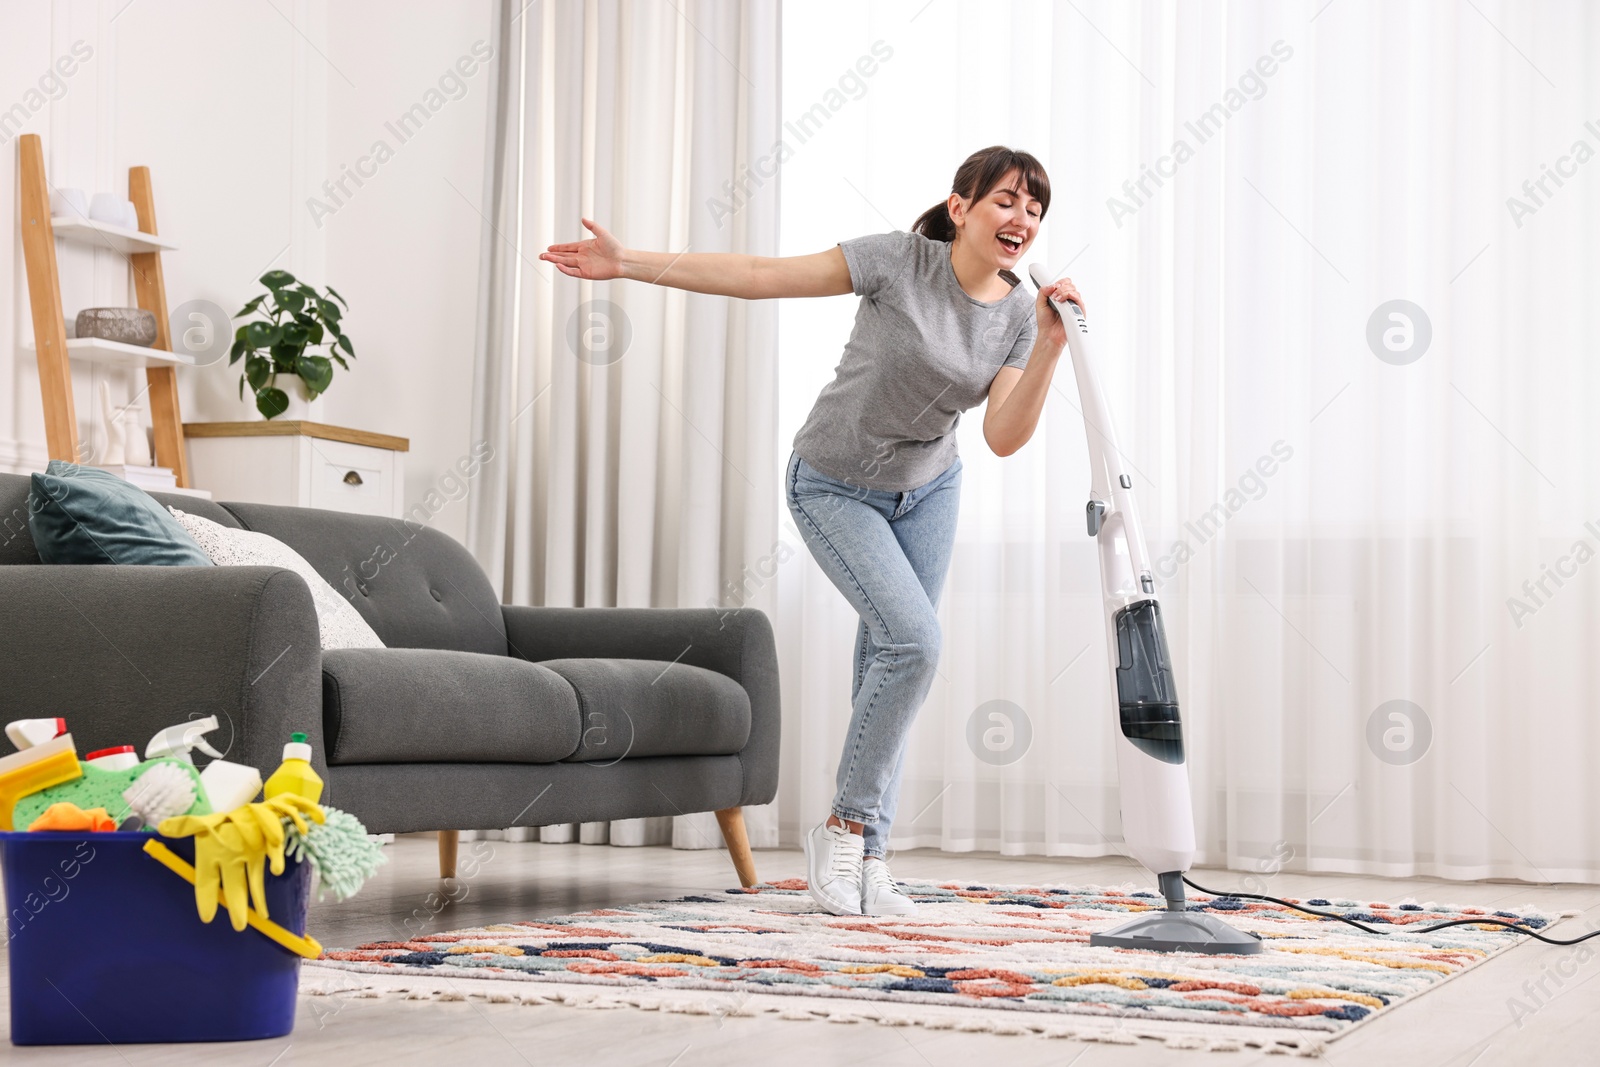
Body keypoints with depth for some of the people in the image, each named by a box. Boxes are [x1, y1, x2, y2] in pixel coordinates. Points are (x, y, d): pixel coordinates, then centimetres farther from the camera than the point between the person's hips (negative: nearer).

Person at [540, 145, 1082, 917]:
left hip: (928, 490, 5)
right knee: (914, 641, -20)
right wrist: (627, 264, -25)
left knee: (887, 661, 3)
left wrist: (1052, 347, -28)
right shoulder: (901, 261, -21)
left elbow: (1004, 437, -15)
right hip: (835, 487, -5)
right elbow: (762, 276, -22)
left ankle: (866, 858, 10)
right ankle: (843, 827, -4)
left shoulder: (1019, 314, -7)